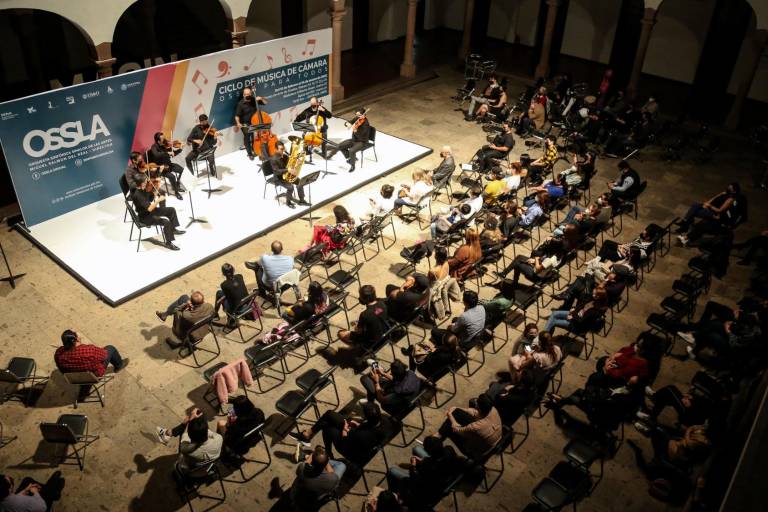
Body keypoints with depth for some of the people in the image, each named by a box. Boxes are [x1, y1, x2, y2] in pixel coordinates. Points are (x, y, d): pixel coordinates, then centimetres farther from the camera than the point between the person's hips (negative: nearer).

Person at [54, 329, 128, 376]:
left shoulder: (58, 353, -28)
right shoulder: (89, 350, -42)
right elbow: (104, 354, -20)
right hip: (95, 375, -4)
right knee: (110, 348, 14)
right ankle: (119, 365, 43)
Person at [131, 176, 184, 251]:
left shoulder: (144, 190, -4)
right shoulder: (137, 195, -29)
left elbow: (151, 199, 12)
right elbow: (149, 208, -33)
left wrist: (155, 193, -4)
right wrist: (158, 200, -32)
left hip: (151, 211, 9)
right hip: (144, 217, -9)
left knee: (171, 210, 10)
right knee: (166, 222, -26)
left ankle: (173, 229, 26)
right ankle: (168, 243, -11)